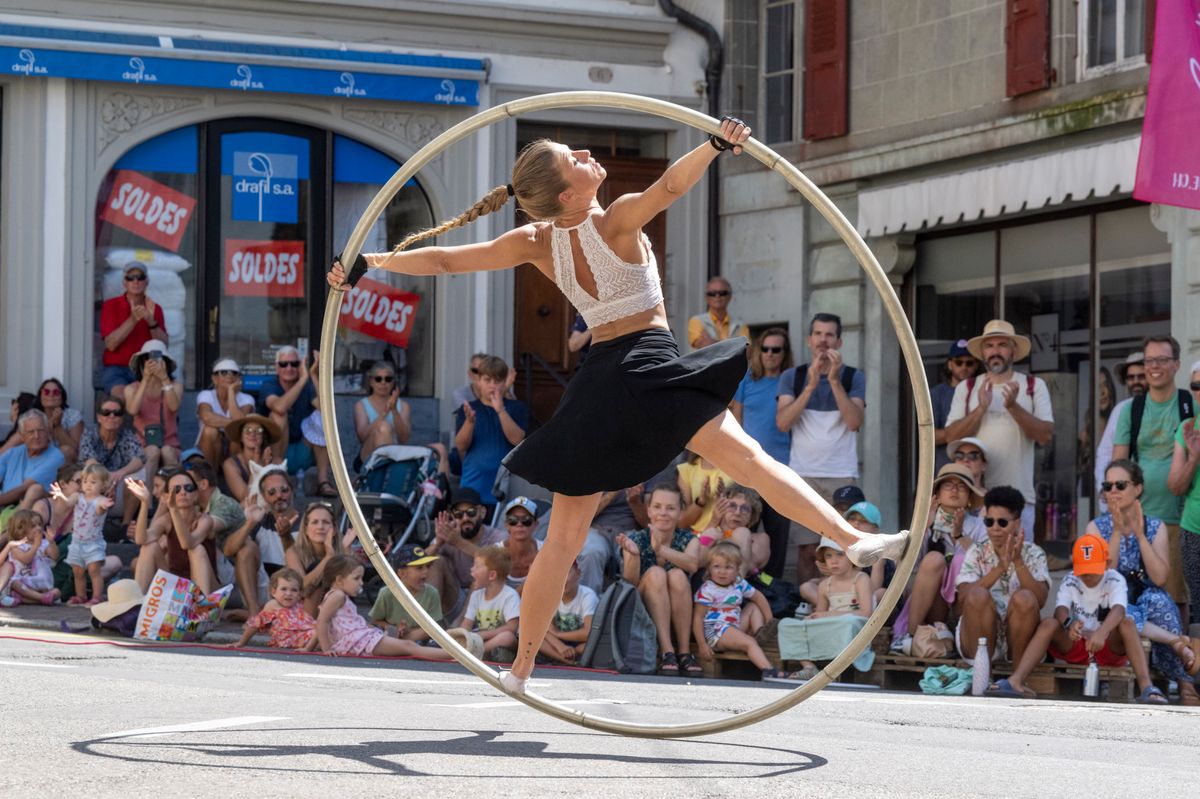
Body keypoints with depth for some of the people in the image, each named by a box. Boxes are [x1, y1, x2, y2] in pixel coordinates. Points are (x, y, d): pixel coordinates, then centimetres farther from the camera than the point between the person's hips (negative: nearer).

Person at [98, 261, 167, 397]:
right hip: (116, 368, -2)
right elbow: (110, 344, -9)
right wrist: (133, 319, -20)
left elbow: (164, 345, -1)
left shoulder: (155, 309, 10)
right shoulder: (111, 305, 2)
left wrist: (151, 321, -17)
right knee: (122, 395, -33)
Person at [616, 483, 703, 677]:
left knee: (677, 575, -27)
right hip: (643, 614, 0)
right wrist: (633, 554, -37)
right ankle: (666, 651, -36)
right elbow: (630, 582, -17)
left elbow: (693, 563, -26)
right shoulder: (637, 539, -3)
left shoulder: (687, 539, -1)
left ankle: (684, 652, -27)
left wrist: (661, 549, -43)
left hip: (680, 616, 0)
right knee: (655, 573, -26)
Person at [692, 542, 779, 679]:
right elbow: (698, 618, -15)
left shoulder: (739, 584, 7)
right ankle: (768, 670, -42)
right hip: (715, 631, -8)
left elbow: (758, 597, 21)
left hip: (736, 626, 8)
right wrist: (702, 645, -19)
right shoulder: (707, 590, -13)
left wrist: (769, 620, 13)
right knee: (749, 643, -26)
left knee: (753, 607, 16)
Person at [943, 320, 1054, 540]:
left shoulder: (1034, 386, 7)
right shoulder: (966, 388, 11)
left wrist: (1013, 406, -15)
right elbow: (952, 437, 1)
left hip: (1019, 496, -1)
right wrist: (981, 408, -11)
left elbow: (1046, 435, -3)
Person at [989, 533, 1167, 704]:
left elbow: (1118, 610, -29)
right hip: (1075, 647, 2)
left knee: (1127, 623, -31)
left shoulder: (1115, 581, -8)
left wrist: (1102, 632, -51)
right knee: (1049, 623, -25)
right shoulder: (1070, 581, -1)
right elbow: (1060, 609, -19)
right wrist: (1069, 623, -45)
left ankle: (1146, 687, -49)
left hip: (1109, 647, -2)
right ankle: (1016, 681, -40)